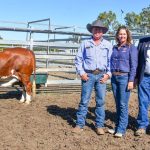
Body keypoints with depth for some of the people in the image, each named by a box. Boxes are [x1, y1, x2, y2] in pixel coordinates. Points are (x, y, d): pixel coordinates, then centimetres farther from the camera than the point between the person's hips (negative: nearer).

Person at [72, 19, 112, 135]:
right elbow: (78, 59, 5)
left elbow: (111, 60, 6)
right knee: (84, 101, 2)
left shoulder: (108, 45, 7)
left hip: (101, 75, 1)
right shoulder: (85, 43, 4)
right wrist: (81, 72, -5)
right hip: (88, 75, -1)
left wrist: (108, 74, -4)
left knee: (101, 101, 6)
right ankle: (80, 124, 12)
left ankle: (99, 126, 16)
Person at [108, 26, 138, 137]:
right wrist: (110, 75, 12)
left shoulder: (131, 48, -2)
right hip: (114, 78, 6)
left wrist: (131, 80, -13)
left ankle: (121, 129, 2)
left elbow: (134, 65, -7)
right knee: (117, 104, 12)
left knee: (123, 104, -5)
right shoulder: (115, 48, 14)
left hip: (124, 77, -6)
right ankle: (117, 126, 21)